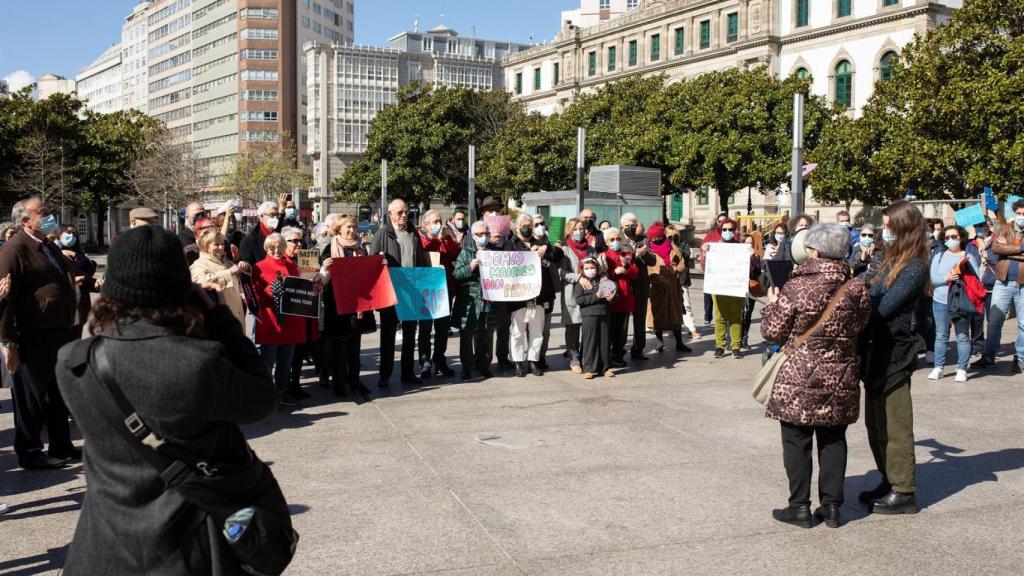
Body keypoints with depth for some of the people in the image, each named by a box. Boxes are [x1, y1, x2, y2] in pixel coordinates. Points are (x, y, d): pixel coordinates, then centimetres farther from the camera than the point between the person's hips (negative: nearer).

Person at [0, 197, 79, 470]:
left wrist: (69, 329, 20)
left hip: (59, 333, 9)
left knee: (59, 395, 18)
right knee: (31, 397, 5)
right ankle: (29, 453, 18)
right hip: (33, 338, -9)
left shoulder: (48, 246, 15)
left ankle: (61, 446, 31)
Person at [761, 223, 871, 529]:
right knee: (833, 440, 15)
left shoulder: (796, 287, -15)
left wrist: (772, 305, 10)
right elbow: (860, 325, 11)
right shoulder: (856, 289, -4)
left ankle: (800, 507, 13)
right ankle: (832, 505, 20)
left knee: (797, 441, 8)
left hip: (800, 379, -4)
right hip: (841, 379, 4)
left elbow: (772, 332, -8)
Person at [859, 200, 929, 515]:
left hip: (894, 353, -9)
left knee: (893, 424, -1)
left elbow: (882, 309, -21)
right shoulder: (894, 260, 13)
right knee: (875, 422, 16)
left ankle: (903, 492, 9)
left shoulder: (914, 268, -16)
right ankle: (889, 481, 29)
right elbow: (874, 297, 10)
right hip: (877, 350, 9)